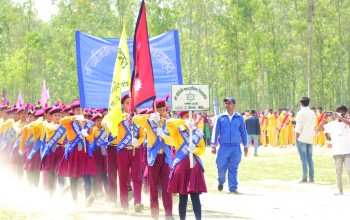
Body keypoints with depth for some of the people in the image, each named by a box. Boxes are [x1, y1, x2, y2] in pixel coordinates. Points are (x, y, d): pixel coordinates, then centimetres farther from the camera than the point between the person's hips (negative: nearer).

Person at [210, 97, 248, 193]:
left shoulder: (239, 118, 7)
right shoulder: (220, 117, 5)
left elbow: (243, 132, 13)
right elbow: (215, 131, 8)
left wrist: (245, 146, 12)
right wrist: (213, 145, 2)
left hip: (236, 148, 0)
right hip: (224, 147, 0)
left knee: (233, 169, 0)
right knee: (221, 167, 2)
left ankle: (233, 188, 5)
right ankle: (221, 182, 30)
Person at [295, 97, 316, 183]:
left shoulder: (301, 113, -10)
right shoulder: (313, 113, 9)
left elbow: (298, 128, -13)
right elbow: (314, 127, 12)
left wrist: (296, 139, -7)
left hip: (301, 139, -6)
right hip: (310, 139, 6)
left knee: (304, 159, -4)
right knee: (310, 158, 9)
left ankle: (304, 178, -4)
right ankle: (311, 178, 9)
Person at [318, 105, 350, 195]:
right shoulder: (332, 124, 7)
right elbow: (320, 129, 2)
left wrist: (340, 117, -28)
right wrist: (324, 120, -12)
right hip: (337, 152, 2)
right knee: (338, 171, 6)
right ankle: (340, 190, 10)